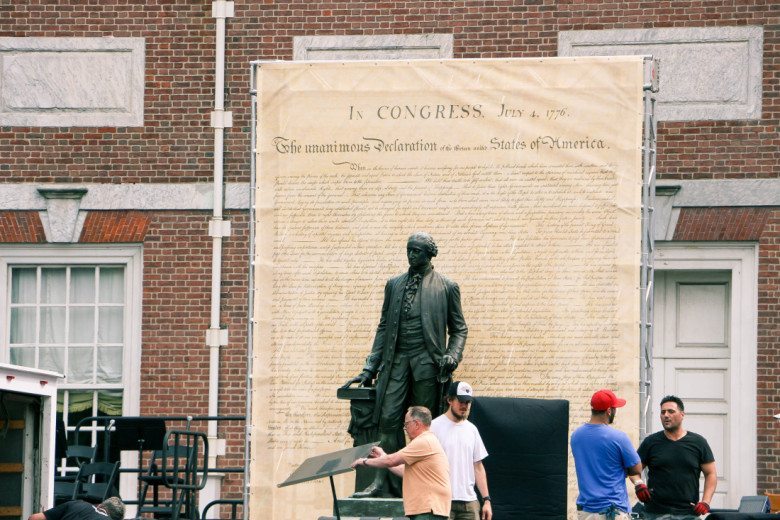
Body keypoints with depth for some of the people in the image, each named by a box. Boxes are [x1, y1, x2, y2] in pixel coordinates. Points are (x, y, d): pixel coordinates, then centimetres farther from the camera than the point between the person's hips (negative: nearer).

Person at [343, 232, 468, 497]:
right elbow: (384, 327, 16)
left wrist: (452, 356, -10)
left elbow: (459, 329, 9)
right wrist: (370, 369, 11)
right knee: (388, 419, -7)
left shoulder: (446, 287, 6)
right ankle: (381, 480, -10)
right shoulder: (394, 284, 15)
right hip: (396, 360, 3)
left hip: (427, 361, -3)